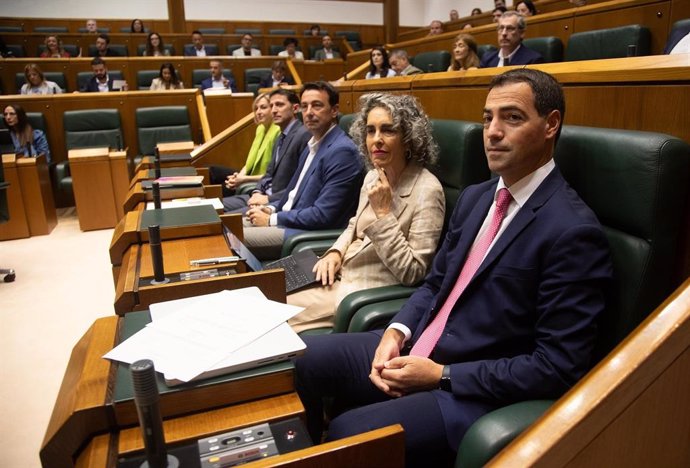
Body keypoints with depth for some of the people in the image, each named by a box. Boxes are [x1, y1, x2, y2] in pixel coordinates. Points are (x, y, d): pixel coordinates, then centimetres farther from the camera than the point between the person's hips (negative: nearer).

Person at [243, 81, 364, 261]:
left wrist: (272, 219, -15)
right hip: (290, 218, 9)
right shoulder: (314, 144, 13)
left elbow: (323, 215, -24)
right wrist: (272, 209, 3)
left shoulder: (341, 151, -19)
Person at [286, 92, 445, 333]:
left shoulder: (427, 191, -20)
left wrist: (384, 212, -24)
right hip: (342, 275, 8)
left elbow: (412, 273, -21)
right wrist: (335, 252, 2)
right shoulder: (373, 177, 5)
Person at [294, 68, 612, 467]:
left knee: (347, 434, -24)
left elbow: (558, 368, -18)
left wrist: (441, 375, -17)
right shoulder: (475, 197, 8)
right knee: (297, 359, 5)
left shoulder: (574, 232, -17)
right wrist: (397, 332, -5)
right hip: (413, 352, 8)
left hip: (472, 390, -7)